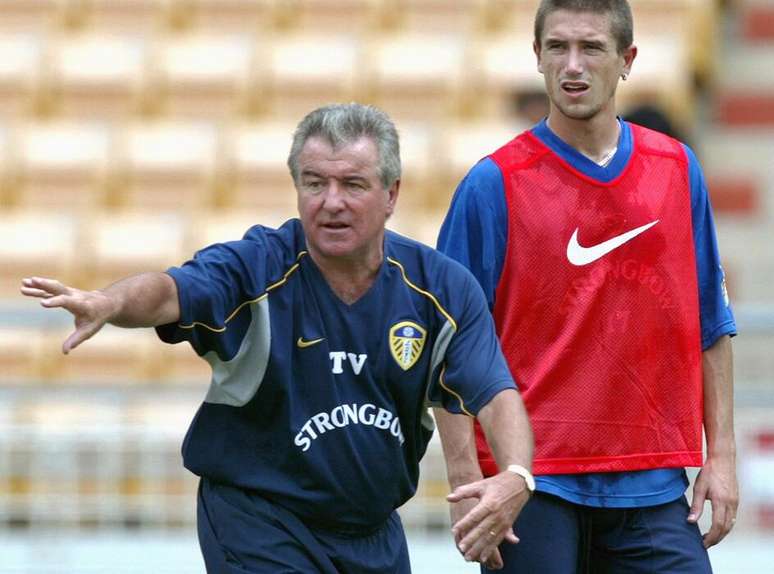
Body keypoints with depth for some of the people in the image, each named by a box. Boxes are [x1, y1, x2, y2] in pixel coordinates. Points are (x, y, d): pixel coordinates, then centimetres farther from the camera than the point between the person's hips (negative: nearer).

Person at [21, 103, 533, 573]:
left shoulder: (443, 287, -8)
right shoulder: (258, 268, -16)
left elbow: (496, 395, -14)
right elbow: (170, 292, -33)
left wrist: (515, 477, -35)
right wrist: (109, 302, -57)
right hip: (256, 527, -4)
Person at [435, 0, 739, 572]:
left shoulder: (677, 170, 8)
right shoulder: (494, 183, -3)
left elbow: (711, 325, 13)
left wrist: (721, 454, 7)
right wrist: (466, 477, -11)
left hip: (652, 484, 3)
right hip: (533, 482, -3)